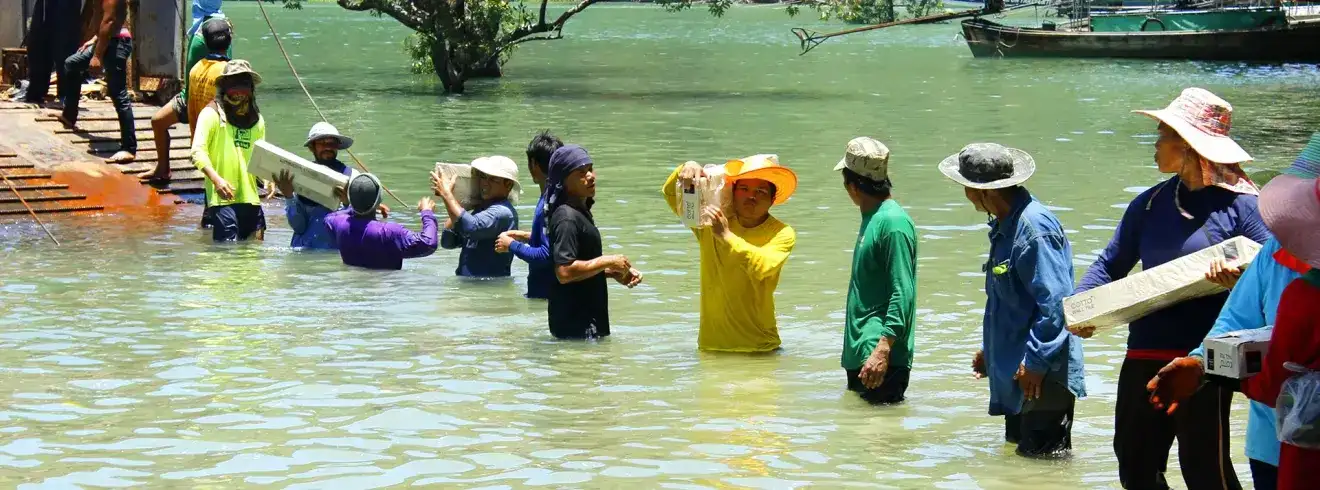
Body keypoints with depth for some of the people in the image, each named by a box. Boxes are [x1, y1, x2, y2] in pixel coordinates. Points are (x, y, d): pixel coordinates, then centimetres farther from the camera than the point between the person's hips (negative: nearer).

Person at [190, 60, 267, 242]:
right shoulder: (212, 114, -1)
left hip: (250, 198, 6)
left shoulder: (257, 119, 18)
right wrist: (216, 179, -25)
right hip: (222, 199, -6)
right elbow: (198, 151, -10)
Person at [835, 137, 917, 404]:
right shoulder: (872, 218, 15)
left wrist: (883, 351, -27)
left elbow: (903, 295, -21)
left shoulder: (893, 223, -15)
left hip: (882, 361, -10)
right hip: (859, 355, 10)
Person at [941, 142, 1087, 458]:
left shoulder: (1034, 228, -20)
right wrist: (990, 349, 26)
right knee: (1018, 446, 17)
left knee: (1044, 458, -10)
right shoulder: (1004, 227, 13)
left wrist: (1036, 361, -23)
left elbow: (1056, 300, -25)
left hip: (1045, 374, -11)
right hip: (1015, 369, 11)